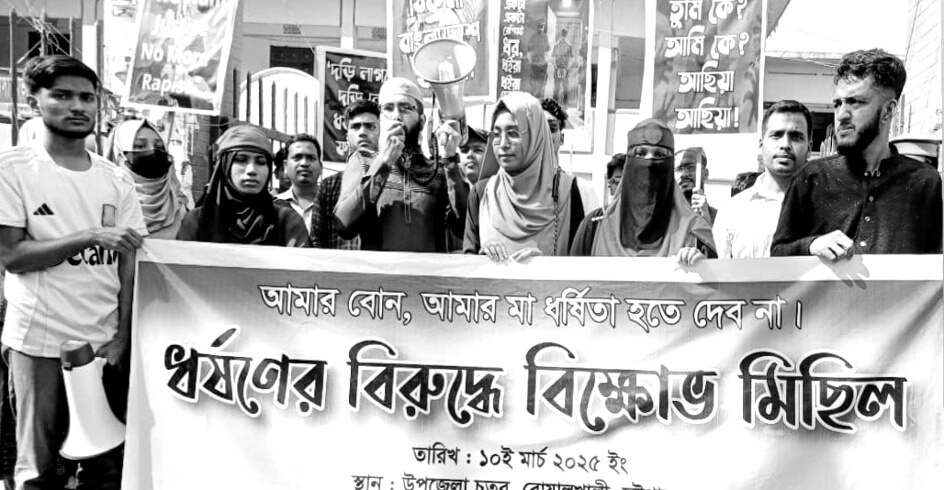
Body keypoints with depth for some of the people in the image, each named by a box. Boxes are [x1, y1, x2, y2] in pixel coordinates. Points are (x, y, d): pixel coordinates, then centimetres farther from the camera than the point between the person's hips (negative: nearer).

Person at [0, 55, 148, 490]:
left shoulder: (116, 178, 7)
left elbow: (129, 261, 5)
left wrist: (123, 334, -2)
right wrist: (90, 236, -19)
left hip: (108, 342, 3)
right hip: (40, 343, -2)